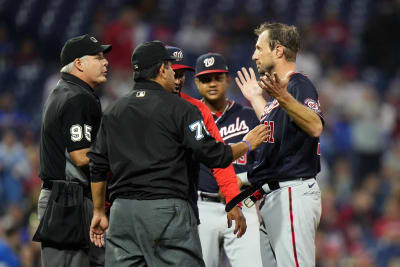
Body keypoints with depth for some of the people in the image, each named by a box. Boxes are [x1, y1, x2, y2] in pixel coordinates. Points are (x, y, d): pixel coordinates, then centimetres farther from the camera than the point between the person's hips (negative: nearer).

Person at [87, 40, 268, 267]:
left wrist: (99, 212, 21)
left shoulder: (114, 111, 14)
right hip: (167, 212, -5)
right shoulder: (180, 108, -3)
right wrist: (248, 144, 11)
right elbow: (212, 155, -6)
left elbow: (98, 167, 15)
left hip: (122, 211, 5)